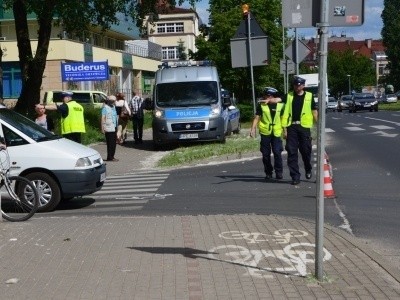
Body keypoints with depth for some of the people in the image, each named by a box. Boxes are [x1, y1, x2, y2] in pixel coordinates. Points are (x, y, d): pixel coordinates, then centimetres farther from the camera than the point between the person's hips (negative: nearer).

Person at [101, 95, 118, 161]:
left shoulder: (113, 107, 17)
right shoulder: (105, 108, -9)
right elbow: (103, 118, -13)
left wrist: (116, 126, 19)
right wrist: (102, 127, -18)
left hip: (114, 127, 8)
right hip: (108, 128, -8)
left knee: (114, 143, 10)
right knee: (110, 143, -6)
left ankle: (112, 156, 18)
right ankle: (110, 157, -2)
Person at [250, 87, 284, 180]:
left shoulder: (280, 105, 6)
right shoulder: (261, 105, 4)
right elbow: (257, 117, 2)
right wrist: (253, 128, -9)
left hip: (276, 133, 0)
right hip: (265, 132, 0)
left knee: (277, 153, -7)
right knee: (266, 154, 5)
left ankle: (279, 172, 5)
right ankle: (268, 173, 16)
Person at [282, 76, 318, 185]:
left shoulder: (309, 96, 7)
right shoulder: (288, 96, 7)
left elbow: (314, 111, 10)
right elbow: (285, 113, 5)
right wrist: (285, 128, -1)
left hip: (304, 127, 0)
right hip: (291, 127, 1)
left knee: (306, 151, 5)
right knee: (292, 153, -1)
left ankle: (308, 170, 33)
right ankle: (295, 176, 6)